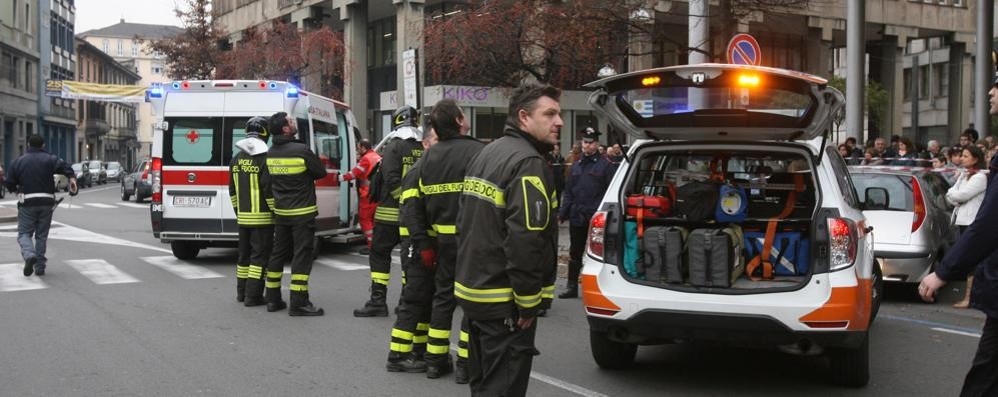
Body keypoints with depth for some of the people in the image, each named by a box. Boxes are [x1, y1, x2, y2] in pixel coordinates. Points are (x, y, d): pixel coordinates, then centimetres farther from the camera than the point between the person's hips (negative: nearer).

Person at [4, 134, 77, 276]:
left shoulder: (17, 162, 7)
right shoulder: (49, 159, 5)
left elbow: (9, 184, 4)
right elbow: (64, 166, -15)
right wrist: (72, 178, -26)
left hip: (27, 202, -1)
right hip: (46, 202, 1)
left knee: (24, 233, 6)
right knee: (42, 235, 10)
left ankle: (29, 255, -22)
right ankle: (40, 266, 11)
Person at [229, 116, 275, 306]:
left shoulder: (236, 160, 9)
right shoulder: (264, 159, -15)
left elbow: (232, 190, 15)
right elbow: (269, 190, -18)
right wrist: (277, 212, -10)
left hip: (243, 217, 7)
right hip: (262, 217, -7)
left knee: (244, 254, 16)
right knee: (260, 256, -3)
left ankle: (242, 292, 24)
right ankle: (253, 296, -4)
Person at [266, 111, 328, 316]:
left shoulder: (271, 153, 2)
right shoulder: (302, 151, -16)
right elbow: (321, 173, -4)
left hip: (280, 212, 7)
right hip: (302, 213, -6)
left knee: (278, 254, 14)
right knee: (302, 256, -4)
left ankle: (273, 299, 19)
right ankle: (298, 303, -6)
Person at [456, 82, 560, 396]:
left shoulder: (486, 154, 14)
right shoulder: (529, 164, -17)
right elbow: (525, 241, -25)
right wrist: (528, 303, -18)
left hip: (473, 290, 10)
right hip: (504, 301, -10)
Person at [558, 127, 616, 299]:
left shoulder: (605, 165, -5)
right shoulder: (576, 166, 13)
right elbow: (568, 193, 15)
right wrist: (562, 214, 8)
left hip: (596, 218, -6)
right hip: (577, 217, 6)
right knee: (575, 253, 12)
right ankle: (571, 286, 21)